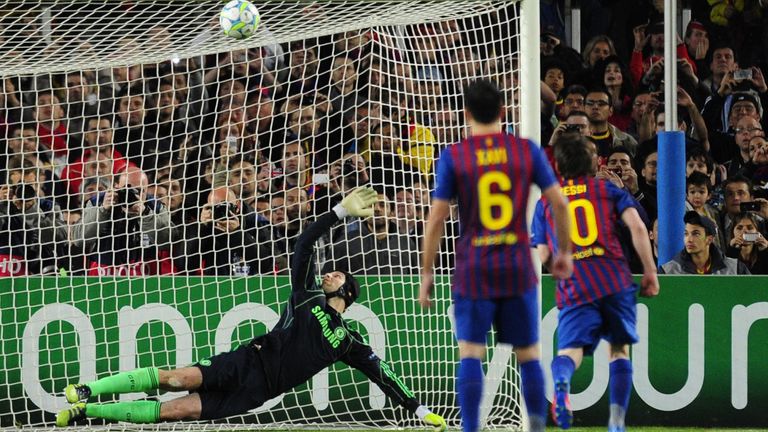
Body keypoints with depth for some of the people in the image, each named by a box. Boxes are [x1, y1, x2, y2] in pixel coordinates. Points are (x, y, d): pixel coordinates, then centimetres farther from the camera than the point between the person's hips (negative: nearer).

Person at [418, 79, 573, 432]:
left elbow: (436, 220, -5)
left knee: (470, 354, -2)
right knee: (528, 355, 11)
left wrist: (426, 274, 2)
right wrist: (564, 252, 15)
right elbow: (559, 203, 1)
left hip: (472, 270, -2)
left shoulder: (453, 157, -4)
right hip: (518, 269, 2)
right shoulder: (527, 151, 1)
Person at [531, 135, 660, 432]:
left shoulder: (546, 202, 17)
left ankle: (561, 380, -48)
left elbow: (542, 256, 12)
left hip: (574, 287, 0)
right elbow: (637, 227, 0)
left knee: (570, 350, -10)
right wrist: (650, 271, 5)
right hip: (616, 281, 0)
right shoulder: (608, 190, 15)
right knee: (619, 348, 14)